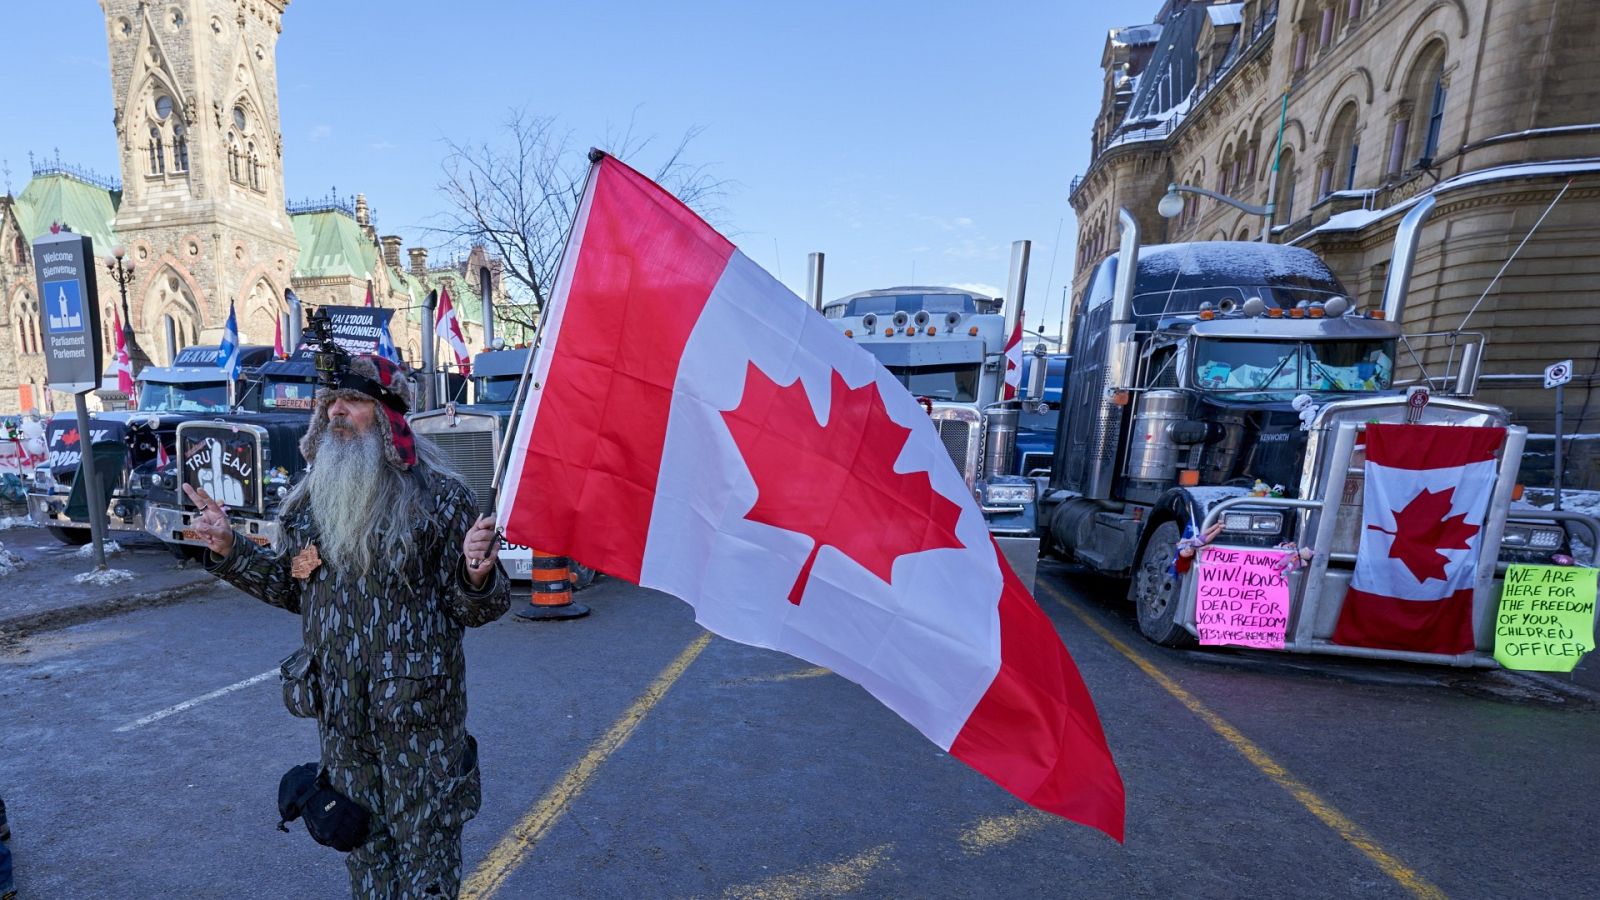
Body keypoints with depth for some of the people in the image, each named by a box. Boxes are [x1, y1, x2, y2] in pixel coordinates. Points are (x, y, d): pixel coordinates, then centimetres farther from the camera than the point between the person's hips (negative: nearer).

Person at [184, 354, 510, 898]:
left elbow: (472, 609, -13)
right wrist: (230, 550, 4)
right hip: (339, 711, 6)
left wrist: (476, 577, -35)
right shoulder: (309, 500, 2)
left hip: (420, 711, -5)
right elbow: (293, 588, 15)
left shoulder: (439, 498, -16)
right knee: (361, 841, 25)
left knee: (425, 840, 12)